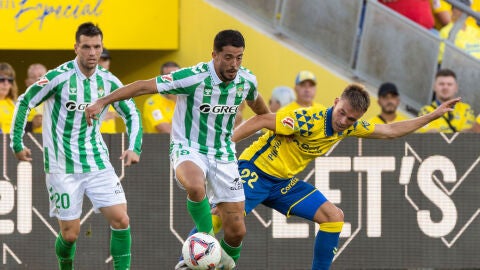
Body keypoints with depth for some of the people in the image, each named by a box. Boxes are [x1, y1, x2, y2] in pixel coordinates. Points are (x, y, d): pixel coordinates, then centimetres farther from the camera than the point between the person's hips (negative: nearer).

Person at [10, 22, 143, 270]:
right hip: (63, 167, -4)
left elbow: (132, 114, 12)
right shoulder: (59, 77, -13)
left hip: (97, 162, 4)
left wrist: (134, 147, -4)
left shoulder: (108, 81, 0)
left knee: (121, 220, -9)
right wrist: (17, 144, -5)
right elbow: (24, 102, -4)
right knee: (70, 234, -2)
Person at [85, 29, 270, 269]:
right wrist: (102, 102, -24)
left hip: (224, 156, 5)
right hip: (188, 150, -5)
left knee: (236, 230, -1)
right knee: (195, 187, -40)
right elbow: (144, 86, -20)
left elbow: (256, 103, 20)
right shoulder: (193, 78, -21)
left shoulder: (246, 80, -5)